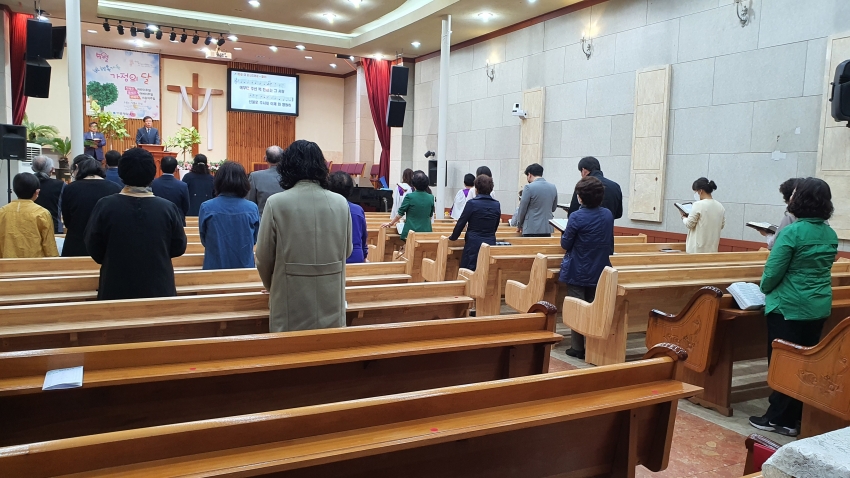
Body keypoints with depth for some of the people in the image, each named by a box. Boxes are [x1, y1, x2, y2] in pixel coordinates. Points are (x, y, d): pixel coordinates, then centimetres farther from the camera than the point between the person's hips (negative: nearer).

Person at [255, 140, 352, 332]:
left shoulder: (276, 203, -10)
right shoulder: (341, 203, -2)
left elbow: (264, 257, -1)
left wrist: (272, 287, 18)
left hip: (291, 301, -2)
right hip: (331, 300, 2)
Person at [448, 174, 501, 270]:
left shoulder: (472, 203, -9)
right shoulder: (496, 205, 4)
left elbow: (461, 223, -3)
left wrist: (453, 238, 12)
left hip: (474, 244, -4)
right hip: (491, 243, 5)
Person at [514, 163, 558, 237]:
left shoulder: (529, 187, -11)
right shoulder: (553, 187, 7)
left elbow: (522, 209, -4)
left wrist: (519, 225, 10)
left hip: (532, 229, -5)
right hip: (548, 228, 5)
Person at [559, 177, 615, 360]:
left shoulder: (577, 217, -18)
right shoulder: (608, 215, -1)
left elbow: (565, 244, -9)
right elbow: (610, 244, 11)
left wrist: (567, 235, 10)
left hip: (577, 271, -5)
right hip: (599, 271, 5)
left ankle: (577, 347, 10)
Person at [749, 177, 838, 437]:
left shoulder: (792, 232, -18)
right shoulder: (831, 235, 4)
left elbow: (773, 270, -16)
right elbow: (821, 268, 15)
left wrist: (765, 288, 3)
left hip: (789, 307, -7)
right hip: (819, 308, 7)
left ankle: (779, 418, 11)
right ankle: (798, 416, 21)